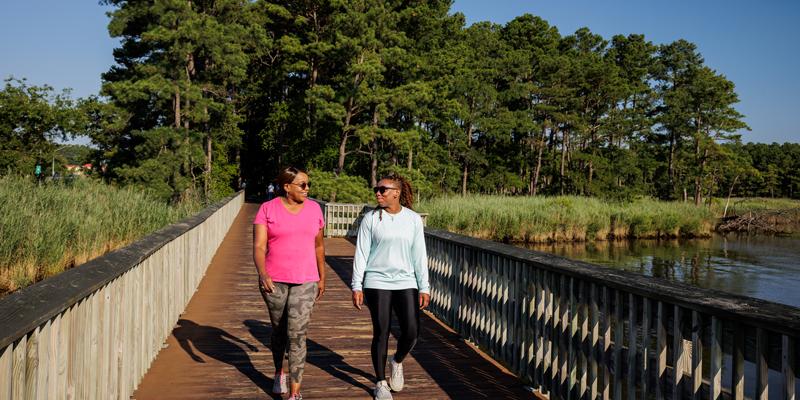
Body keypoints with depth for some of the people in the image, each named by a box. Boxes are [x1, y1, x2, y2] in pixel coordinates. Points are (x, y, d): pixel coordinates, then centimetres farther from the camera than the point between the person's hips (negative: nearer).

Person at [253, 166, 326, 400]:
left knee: (297, 334, -8)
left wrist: (322, 278, 15)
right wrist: (262, 274, -27)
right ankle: (279, 373, 43)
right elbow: (258, 246, -12)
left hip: (305, 281, 0)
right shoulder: (267, 209, -4)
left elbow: (318, 246, 13)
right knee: (279, 331, 16)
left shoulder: (314, 208, 3)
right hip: (274, 281, 0)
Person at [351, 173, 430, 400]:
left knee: (411, 332, -5)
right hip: (377, 283, -1)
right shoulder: (370, 219, 0)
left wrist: (424, 288, 1)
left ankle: (397, 362, 28)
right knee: (381, 333, 3)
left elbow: (419, 255, 3)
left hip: (406, 283, 1)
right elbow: (361, 254, 0)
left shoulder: (413, 219, 2)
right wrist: (357, 287, -4)